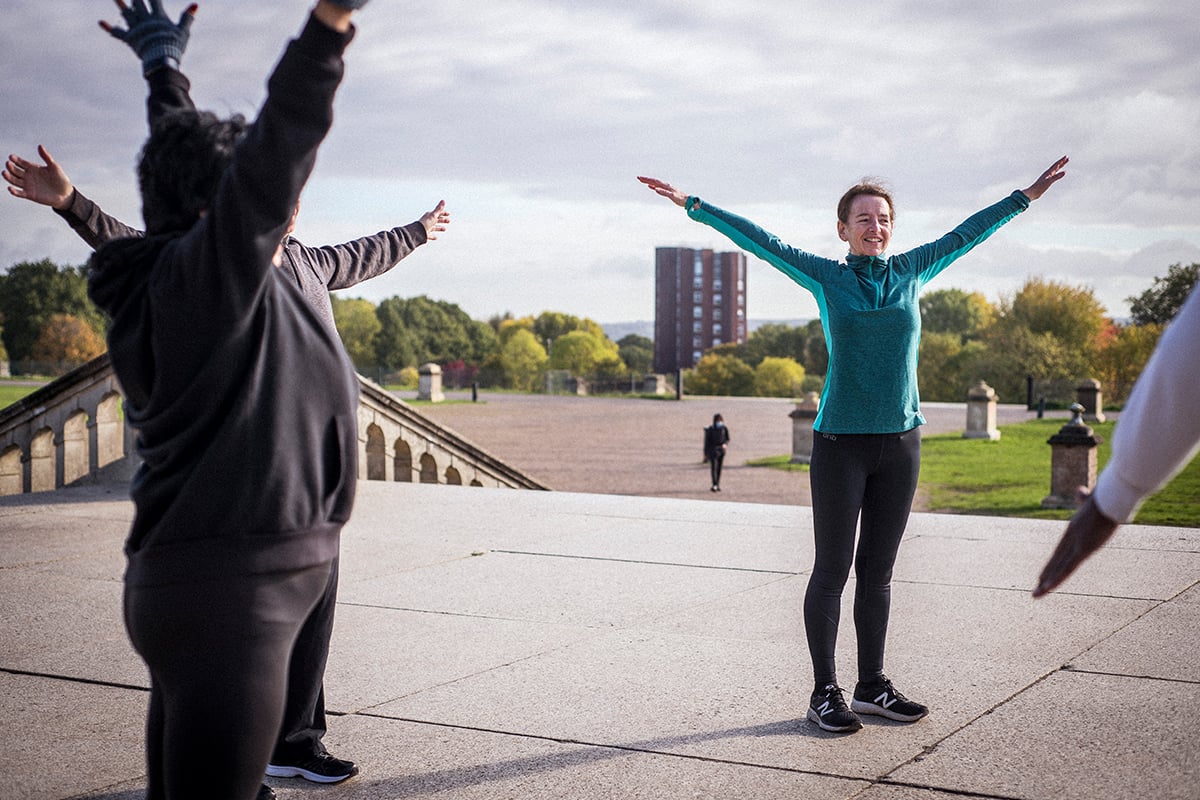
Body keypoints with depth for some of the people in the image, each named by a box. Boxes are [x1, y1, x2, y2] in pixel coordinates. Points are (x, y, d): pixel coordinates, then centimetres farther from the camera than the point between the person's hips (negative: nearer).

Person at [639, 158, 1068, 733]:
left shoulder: (911, 272, 10)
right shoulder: (827, 277, 2)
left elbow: (966, 234, 19)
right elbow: (760, 242, 1)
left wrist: (1028, 195, 26)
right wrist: (693, 205, -2)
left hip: (900, 443, 3)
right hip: (840, 443, -3)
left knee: (878, 570, 10)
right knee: (832, 569, 1)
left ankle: (872, 688, 20)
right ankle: (824, 692, 9)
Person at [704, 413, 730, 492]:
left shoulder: (724, 429, 2)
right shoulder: (710, 430, -5)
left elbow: (727, 439, 9)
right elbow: (707, 442, -2)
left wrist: (725, 444, -15)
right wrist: (705, 454, -2)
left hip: (721, 450, 3)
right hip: (712, 450, -3)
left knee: (719, 468, 7)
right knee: (713, 467, -16)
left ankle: (717, 485, 16)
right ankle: (714, 485, -27)